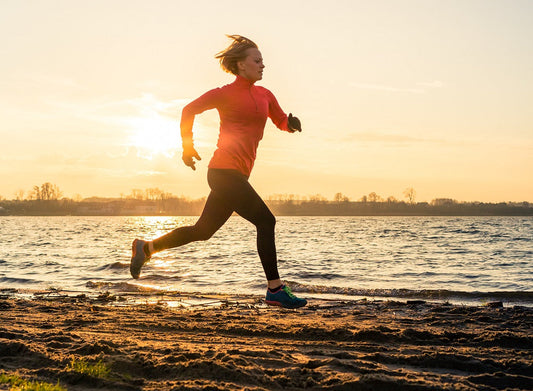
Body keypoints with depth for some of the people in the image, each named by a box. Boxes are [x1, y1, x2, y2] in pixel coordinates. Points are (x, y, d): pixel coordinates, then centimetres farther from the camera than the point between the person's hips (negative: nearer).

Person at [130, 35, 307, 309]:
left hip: (237, 175, 8)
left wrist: (292, 123, -3)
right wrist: (187, 146, 5)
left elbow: (282, 122, 21)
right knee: (265, 221, -12)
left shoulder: (264, 95, 15)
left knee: (202, 231, 14)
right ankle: (275, 290, -6)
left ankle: (146, 247, 27)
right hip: (225, 170, -8)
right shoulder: (226, 93, -4)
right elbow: (189, 110, 5)